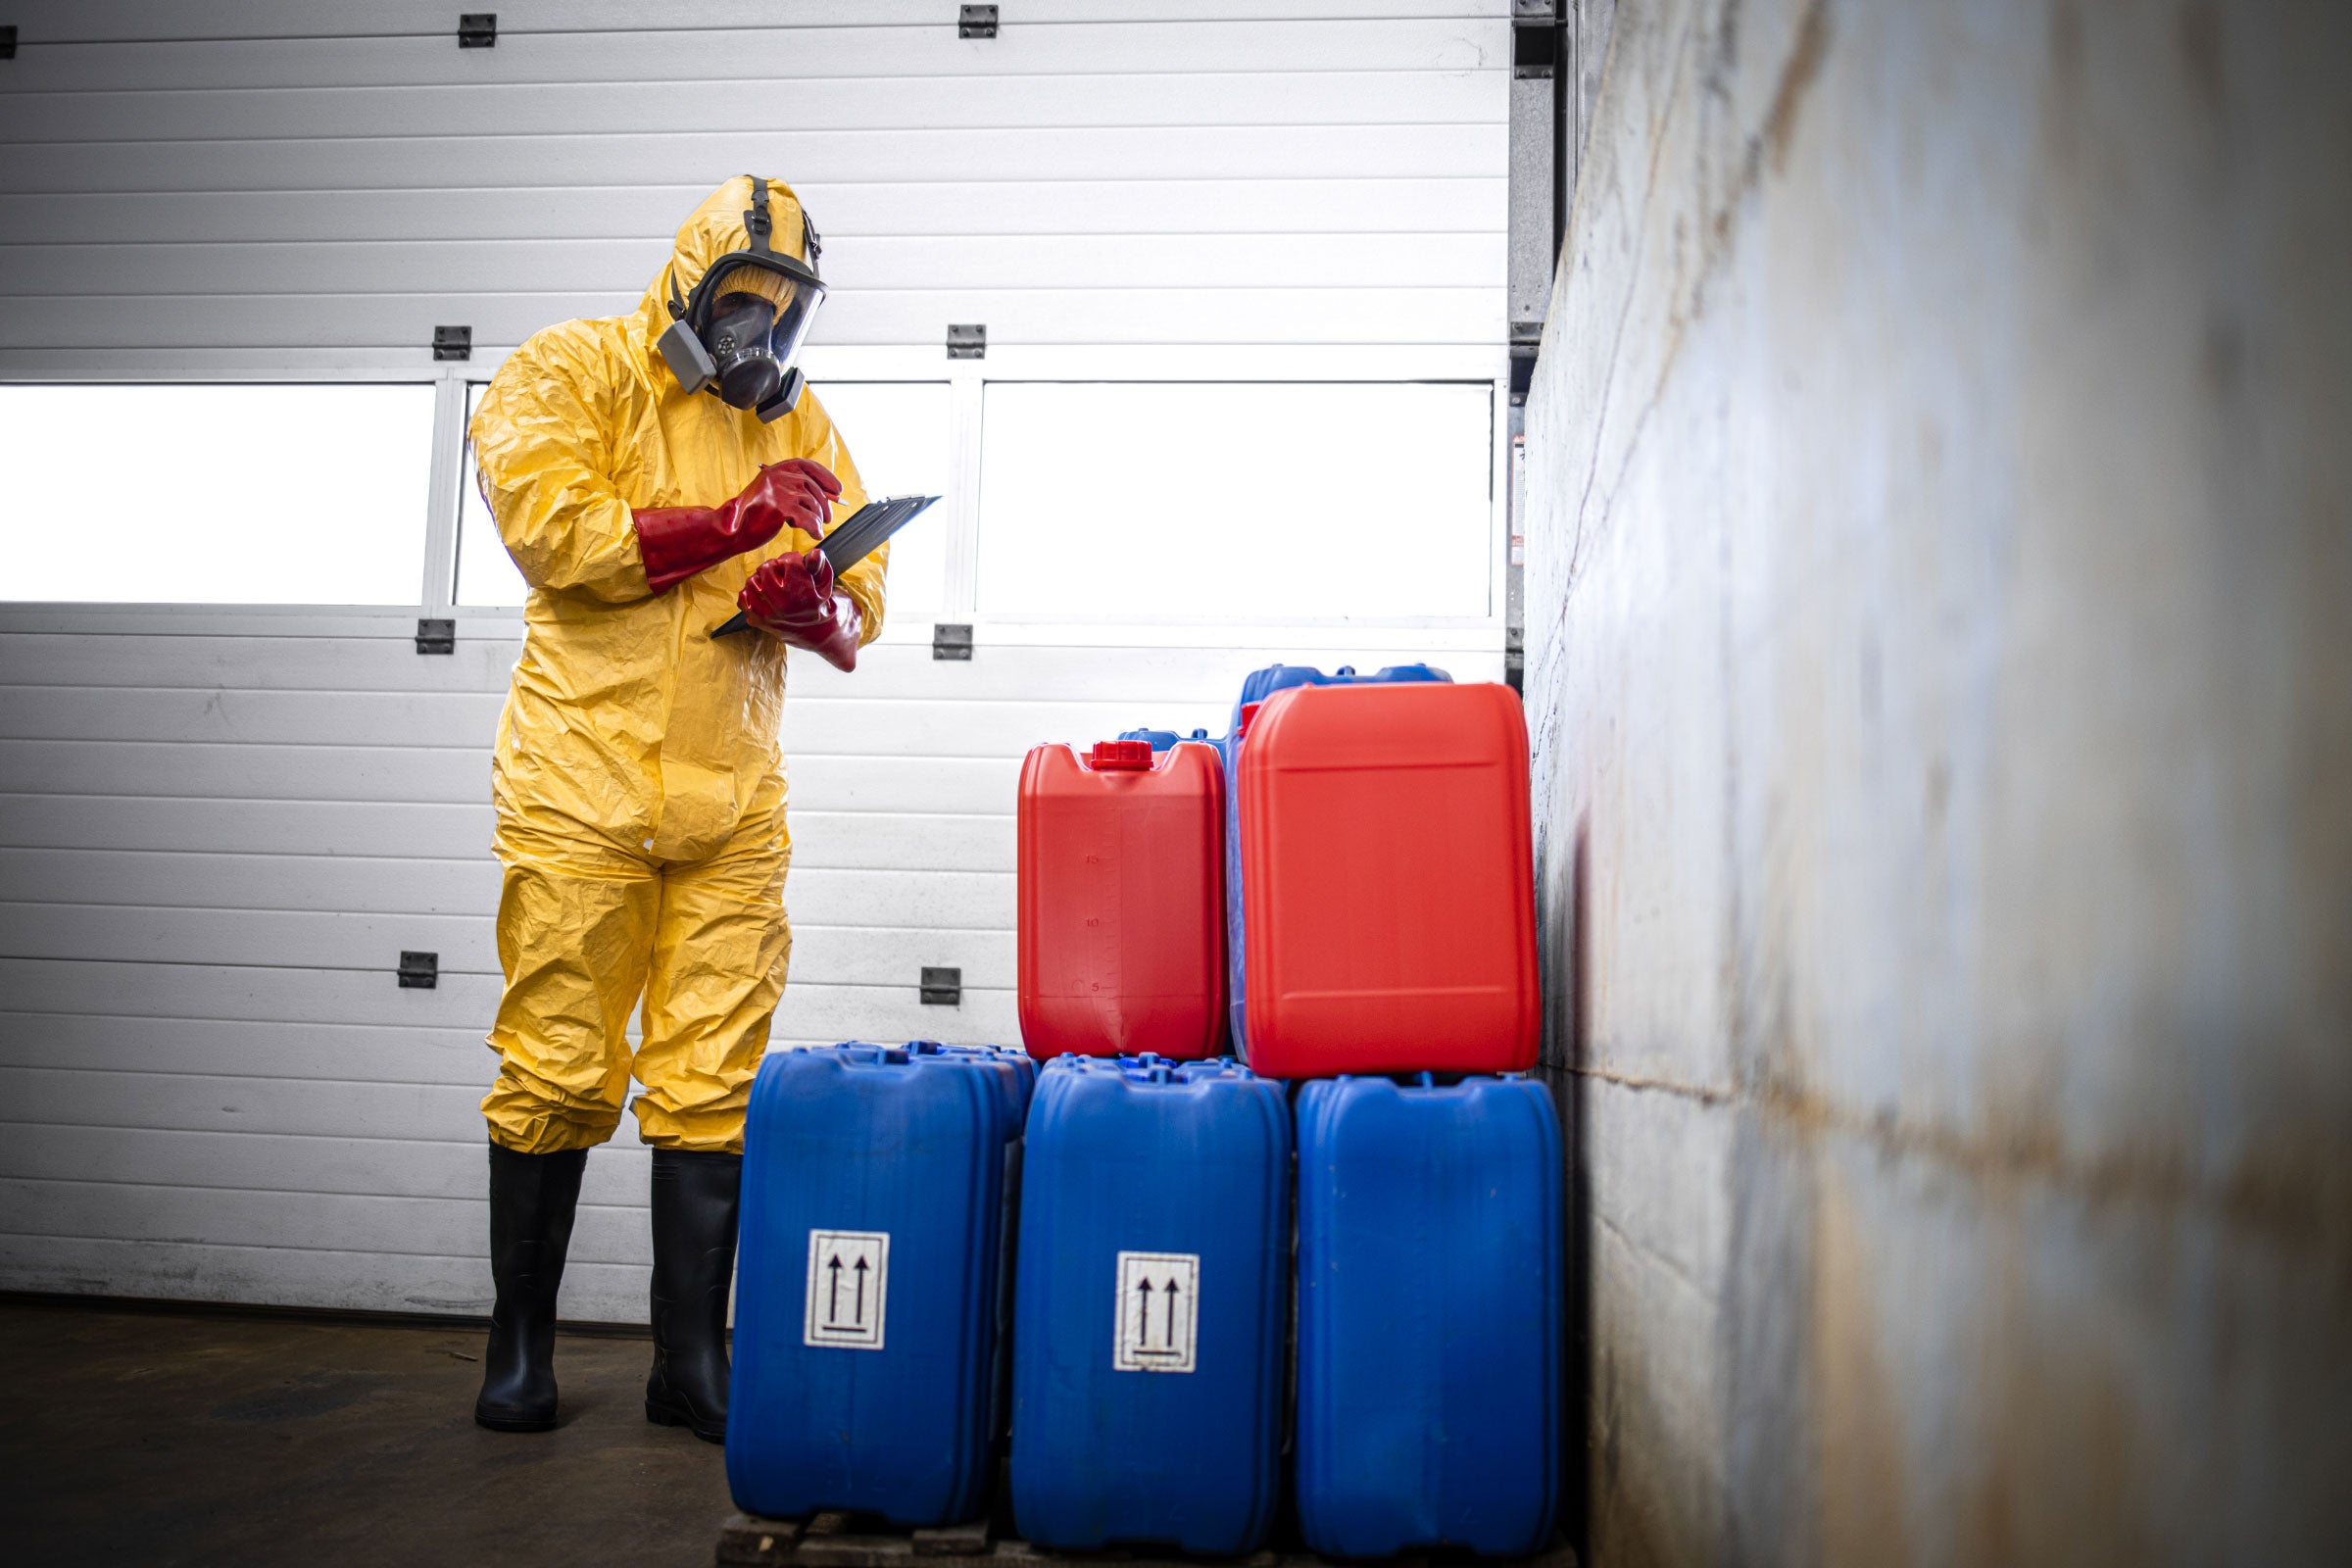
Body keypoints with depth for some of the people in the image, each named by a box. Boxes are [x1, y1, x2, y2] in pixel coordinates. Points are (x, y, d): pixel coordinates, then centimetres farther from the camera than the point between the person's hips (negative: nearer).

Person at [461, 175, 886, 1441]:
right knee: (558, 1074, 1)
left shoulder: (799, 424, 17)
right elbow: (551, 526, -12)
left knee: (713, 1085, 1)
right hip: (583, 781, -3)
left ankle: (692, 1360, 12)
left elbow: (859, 612, 12)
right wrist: (733, 523, -13)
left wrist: (812, 599, -11)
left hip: (733, 798, 3)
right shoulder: (571, 373, 6)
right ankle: (519, 1347, 18)